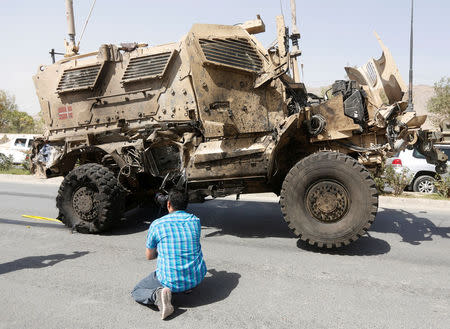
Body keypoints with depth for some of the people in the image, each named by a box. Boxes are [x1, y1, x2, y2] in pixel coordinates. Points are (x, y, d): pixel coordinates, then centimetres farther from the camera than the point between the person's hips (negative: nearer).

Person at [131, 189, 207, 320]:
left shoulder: (156, 224, -7)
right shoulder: (195, 220, 0)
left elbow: (149, 256, 7)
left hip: (170, 281, -4)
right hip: (197, 278, 4)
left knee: (136, 291, 18)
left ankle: (158, 294, -11)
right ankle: (189, 286, 20)